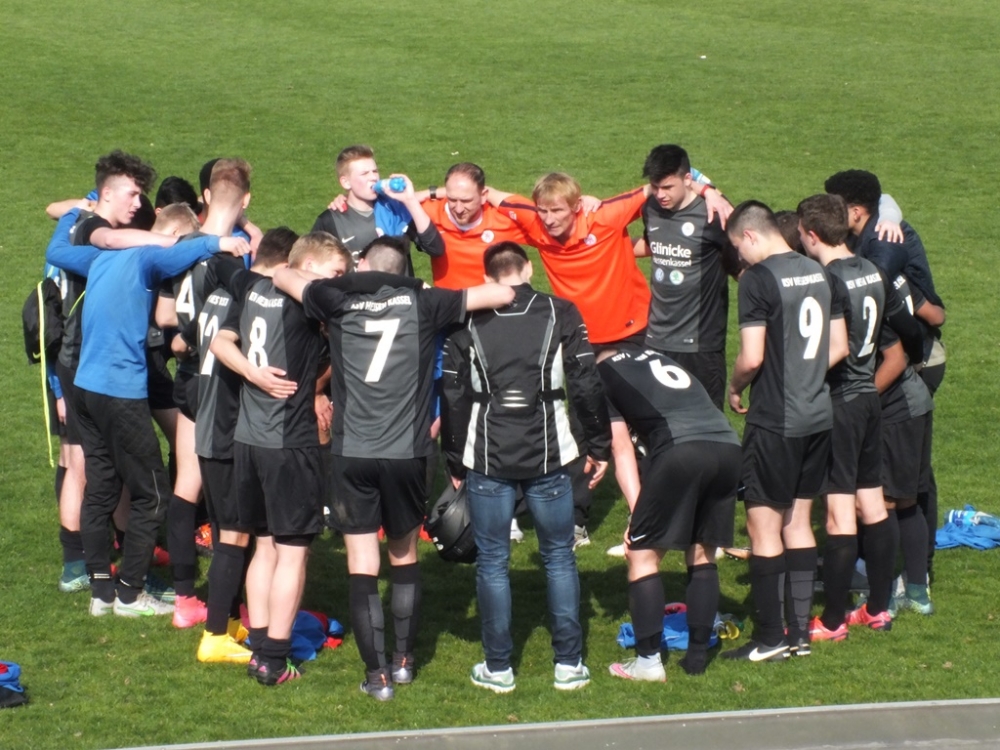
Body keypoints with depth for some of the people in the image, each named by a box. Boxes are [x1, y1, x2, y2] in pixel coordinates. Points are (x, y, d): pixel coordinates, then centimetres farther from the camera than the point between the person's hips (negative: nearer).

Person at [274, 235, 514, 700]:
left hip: (352, 454, -1)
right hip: (407, 453, 1)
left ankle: (377, 675, 1)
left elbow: (283, 275, 15)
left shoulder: (338, 300, 1)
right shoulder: (422, 303, 1)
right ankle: (403, 660, 25)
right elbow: (502, 294, 2)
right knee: (404, 557, 21)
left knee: (362, 567, 4)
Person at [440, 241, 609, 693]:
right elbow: (586, 385, -2)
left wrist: (455, 463, 12)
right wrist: (599, 446, 9)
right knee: (559, 557, 11)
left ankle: (498, 668, 10)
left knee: (492, 562, 8)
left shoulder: (468, 323, 3)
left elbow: (454, 396, 3)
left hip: (487, 459, 0)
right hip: (548, 458, 0)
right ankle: (569, 664, 11)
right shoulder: (560, 314, 1)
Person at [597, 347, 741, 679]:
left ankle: (648, 661, 5)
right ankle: (697, 656, 20)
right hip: (727, 445, 6)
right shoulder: (653, 356, 32)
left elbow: (622, 448, 9)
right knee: (702, 554, 20)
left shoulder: (602, 373, 15)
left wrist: (637, 512, 8)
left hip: (680, 450, -6)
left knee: (641, 554, 7)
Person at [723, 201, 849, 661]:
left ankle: (770, 639, 3)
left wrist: (735, 389, 1)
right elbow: (839, 347, 12)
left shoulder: (759, 279, -14)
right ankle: (800, 632, 17)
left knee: (765, 524, 0)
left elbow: (752, 357, -18)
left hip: (775, 421, -7)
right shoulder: (818, 273, 8)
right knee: (797, 519, 15)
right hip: (818, 415, 7)